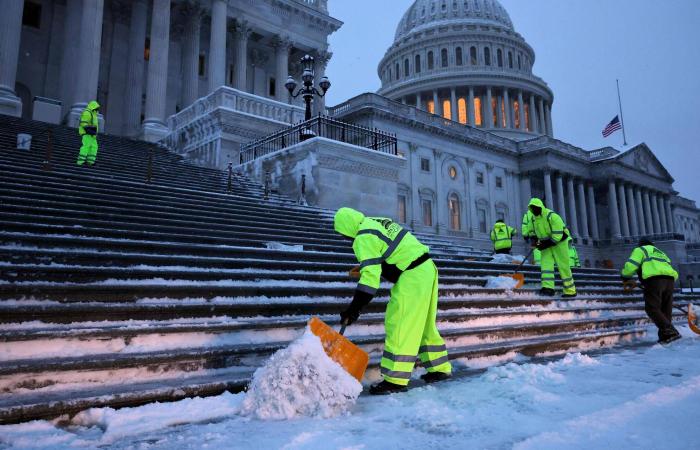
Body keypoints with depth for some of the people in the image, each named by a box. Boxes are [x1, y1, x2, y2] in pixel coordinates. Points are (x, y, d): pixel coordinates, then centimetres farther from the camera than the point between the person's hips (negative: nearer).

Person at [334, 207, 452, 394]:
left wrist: (354, 309, -20)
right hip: (426, 268, 10)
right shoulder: (376, 223, 14)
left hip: (412, 276, -10)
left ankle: (395, 380, -4)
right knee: (424, 324, 18)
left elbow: (370, 276, -22)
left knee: (399, 326, -7)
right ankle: (440, 368, 28)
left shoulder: (364, 238, -15)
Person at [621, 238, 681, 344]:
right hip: (670, 280, 7)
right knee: (666, 310, 10)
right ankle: (665, 336, 9)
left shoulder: (640, 250, 18)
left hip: (654, 279, -7)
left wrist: (626, 278, 16)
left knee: (652, 309, -8)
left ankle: (671, 332, -20)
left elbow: (631, 265, 2)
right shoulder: (661, 253, 38)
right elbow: (668, 269, 27)